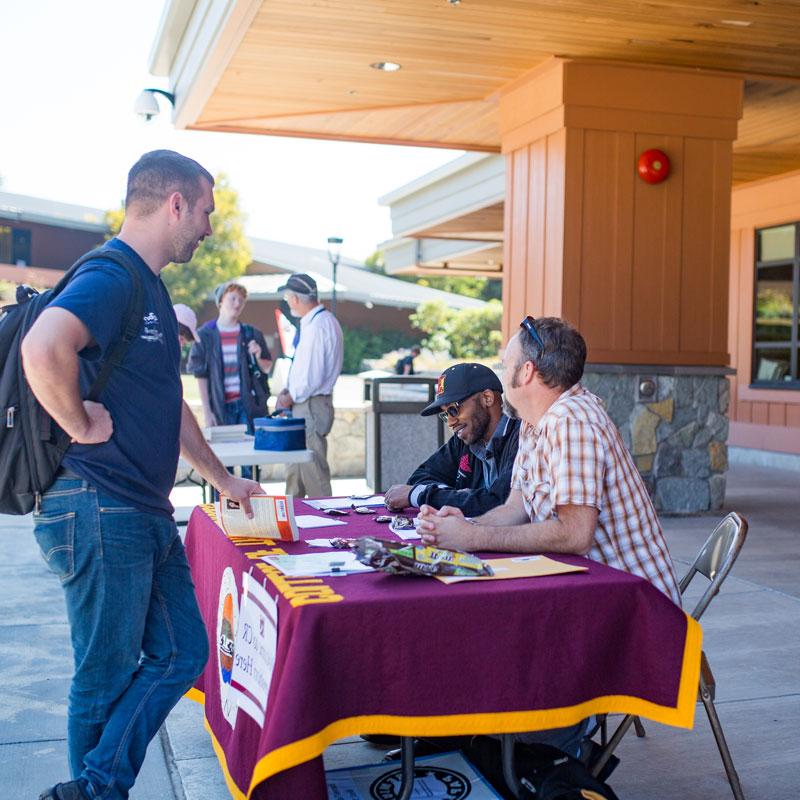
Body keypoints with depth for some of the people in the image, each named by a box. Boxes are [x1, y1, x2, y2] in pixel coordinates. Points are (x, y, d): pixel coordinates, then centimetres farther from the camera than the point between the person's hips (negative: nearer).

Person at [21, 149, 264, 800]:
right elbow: (42, 348, -37)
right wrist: (82, 424, -21)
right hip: (98, 509, -10)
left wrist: (224, 480, 30)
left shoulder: (150, 287, 17)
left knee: (182, 653, 12)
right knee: (107, 678, 4)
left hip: (145, 513, 10)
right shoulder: (110, 277, -15)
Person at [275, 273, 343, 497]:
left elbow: (313, 376, -23)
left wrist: (291, 397, -9)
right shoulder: (311, 323, 11)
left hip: (311, 407, -10)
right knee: (295, 469, 18)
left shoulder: (318, 326, -20)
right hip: (301, 405, 10)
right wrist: (287, 391, 8)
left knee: (313, 470, -4)